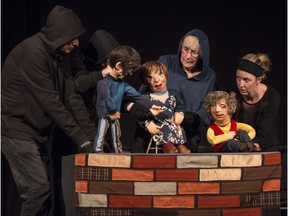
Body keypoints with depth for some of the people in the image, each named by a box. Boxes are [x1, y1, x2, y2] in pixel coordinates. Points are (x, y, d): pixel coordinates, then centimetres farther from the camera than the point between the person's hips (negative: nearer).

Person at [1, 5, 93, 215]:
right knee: (38, 189, -14)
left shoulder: (58, 54, 7)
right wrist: (80, 137, -23)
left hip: (36, 130, 9)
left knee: (43, 190, 6)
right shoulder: (32, 53, -21)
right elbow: (50, 102, -23)